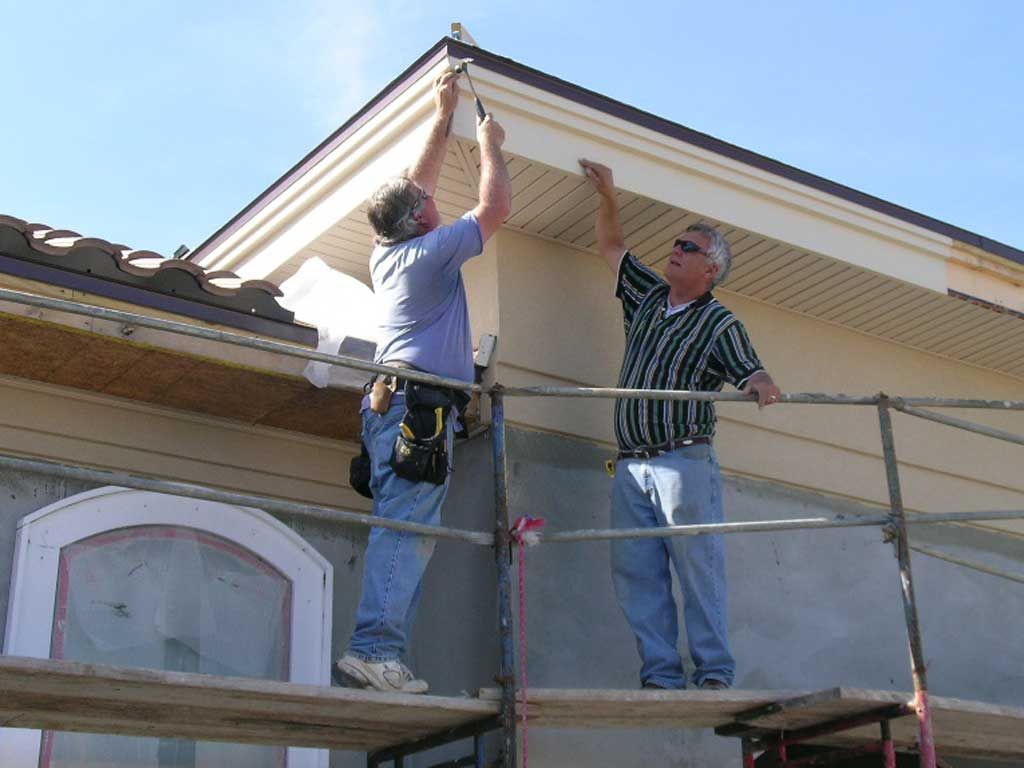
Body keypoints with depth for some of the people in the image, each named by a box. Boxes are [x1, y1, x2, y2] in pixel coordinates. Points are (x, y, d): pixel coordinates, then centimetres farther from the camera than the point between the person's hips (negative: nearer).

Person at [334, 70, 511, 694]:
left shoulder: (388, 254, 23)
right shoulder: (431, 251, 1)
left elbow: (418, 183, 36)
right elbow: (497, 205, 7)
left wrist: (444, 118, 40)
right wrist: (490, 144, 21)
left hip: (391, 402, 9)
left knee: (407, 529, 1)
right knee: (408, 526, -19)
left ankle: (380, 657, -7)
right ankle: (375, 649, -30)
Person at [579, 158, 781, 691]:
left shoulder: (720, 322, 5)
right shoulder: (648, 298, 21)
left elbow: (751, 374, -5)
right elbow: (611, 247, 30)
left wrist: (762, 385, -29)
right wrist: (608, 198, 17)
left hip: (684, 460, -6)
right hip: (631, 465, 6)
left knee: (697, 565, -9)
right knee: (635, 574, -2)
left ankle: (714, 675, -8)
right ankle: (660, 675, -1)